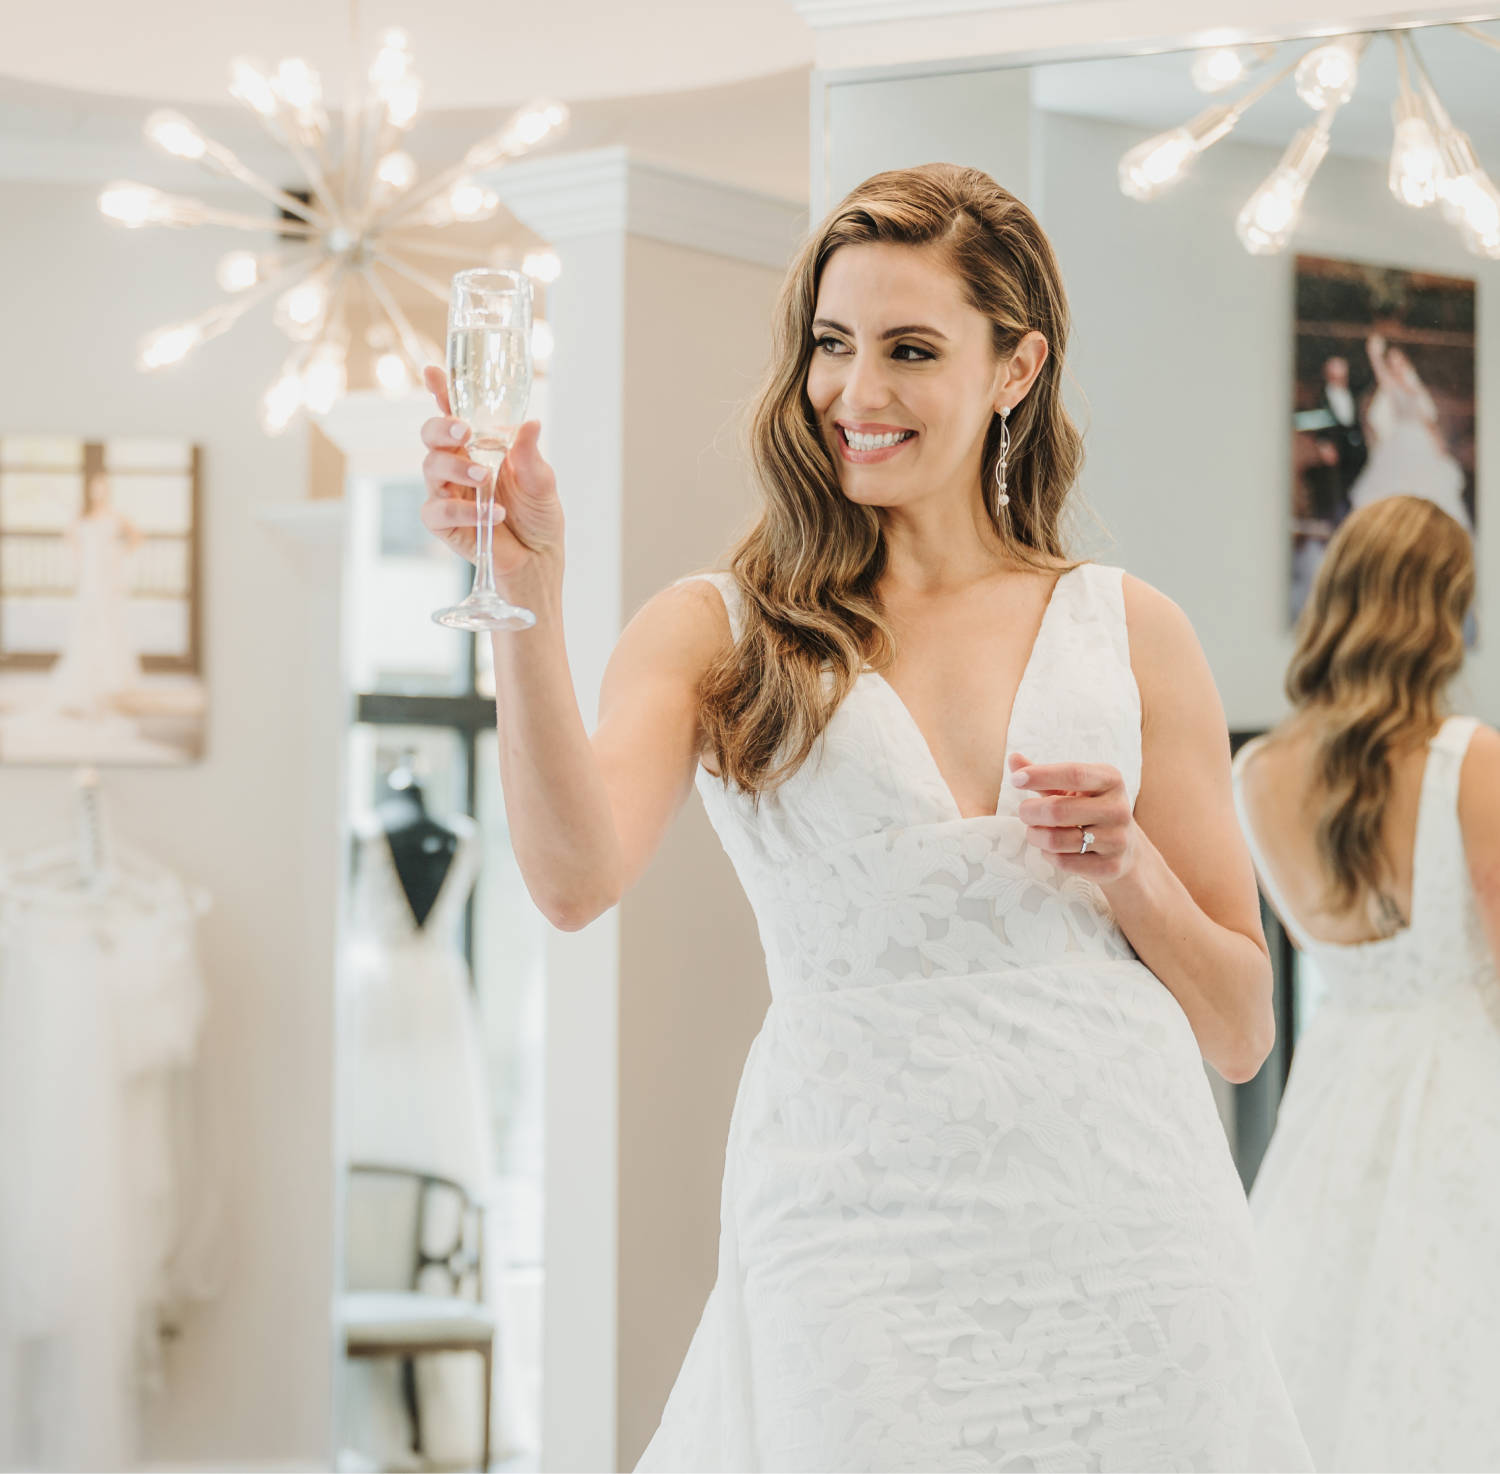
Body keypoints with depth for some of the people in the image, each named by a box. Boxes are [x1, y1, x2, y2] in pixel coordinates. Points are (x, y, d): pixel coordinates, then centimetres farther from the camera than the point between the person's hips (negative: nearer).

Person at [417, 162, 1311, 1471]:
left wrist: (1126, 868, -5)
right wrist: (528, 601, -25)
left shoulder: (1126, 629, 11)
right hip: (861, 1248, -2)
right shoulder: (716, 631, 6)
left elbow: (1243, 1034, 13)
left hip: (1134, 1231, 2)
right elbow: (576, 878, -14)